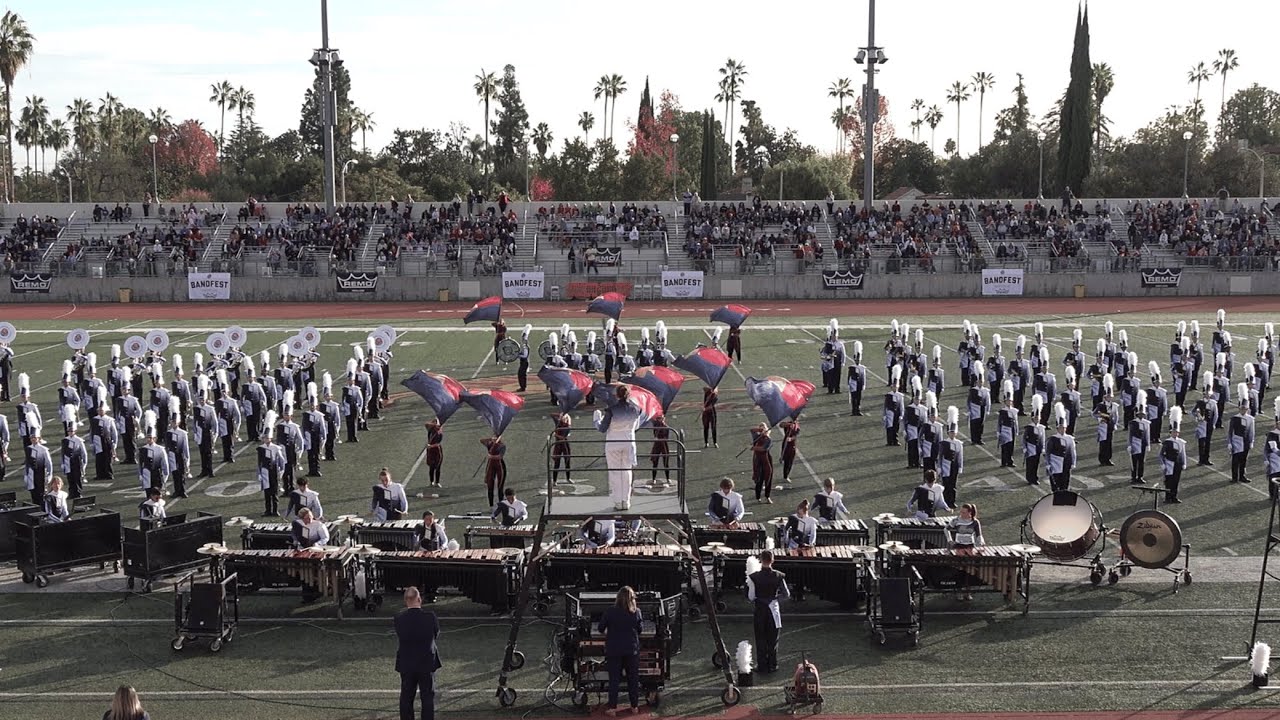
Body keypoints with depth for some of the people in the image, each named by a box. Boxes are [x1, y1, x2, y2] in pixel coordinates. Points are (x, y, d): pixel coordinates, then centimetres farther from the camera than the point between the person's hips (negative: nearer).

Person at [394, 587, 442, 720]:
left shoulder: (399, 618, -13)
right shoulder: (430, 617, -16)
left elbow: (399, 636, 1)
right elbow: (437, 635, -1)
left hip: (406, 665, 2)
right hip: (427, 664, -1)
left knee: (406, 698, 13)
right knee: (428, 698, 8)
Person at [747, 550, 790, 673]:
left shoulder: (754, 577, -15)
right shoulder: (778, 576, -10)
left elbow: (750, 596, -12)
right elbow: (786, 594, -5)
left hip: (759, 609, -1)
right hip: (773, 609, 1)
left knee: (760, 639, 9)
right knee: (773, 639, 11)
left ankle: (762, 665, 12)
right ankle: (772, 665, 15)